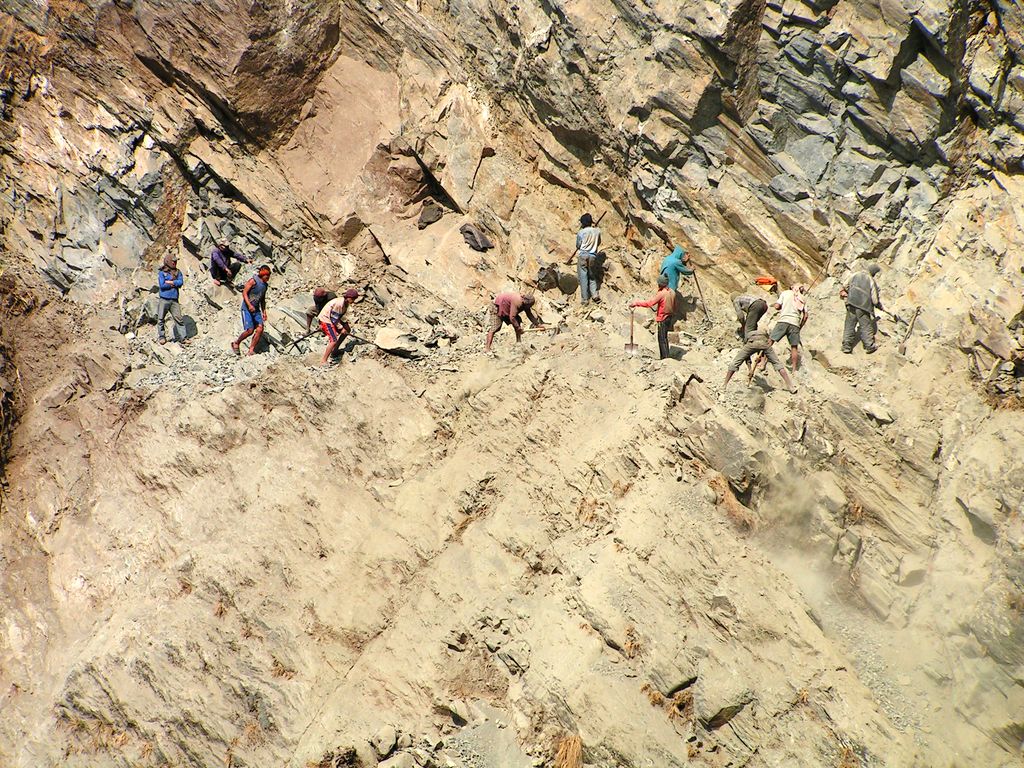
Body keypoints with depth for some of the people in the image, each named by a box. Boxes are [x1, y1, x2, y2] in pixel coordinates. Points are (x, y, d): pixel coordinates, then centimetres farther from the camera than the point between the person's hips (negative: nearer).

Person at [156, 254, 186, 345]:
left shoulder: (177, 272, 12)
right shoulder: (161, 272, 0)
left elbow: (181, 282, -3)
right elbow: (162, 285, -12)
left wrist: (169, 282, -9)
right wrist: (174, 284, -5)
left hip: (174, 300, 3)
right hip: (164, 299, -3)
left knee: (179, 318, -2)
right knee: (161, 319, 1)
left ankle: (182, 337, 2)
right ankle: (161, 337, 13)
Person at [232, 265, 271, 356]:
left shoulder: (265, 285, 12)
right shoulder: (253, 281, -11)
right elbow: (244, 293, -15)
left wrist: (264, 311, 20)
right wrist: (249, 305, -27)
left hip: (256, 310, 7)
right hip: (247, 309, -7)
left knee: (260, 329, -8)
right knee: (250, 330, -13)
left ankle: (251, 350, -2)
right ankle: (236, 343, 12)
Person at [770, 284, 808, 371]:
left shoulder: (785, 293, 13)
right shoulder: (803, 299, 18)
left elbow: (777, 306, 3)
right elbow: (805, 315, 11)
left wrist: (773, 305, 25)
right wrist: (800, 327, 20)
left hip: (783, 321, -2)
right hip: (795, 323, 2)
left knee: (770, 341, 0)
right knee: (794, 347, 10)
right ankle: (794, 369, 7)